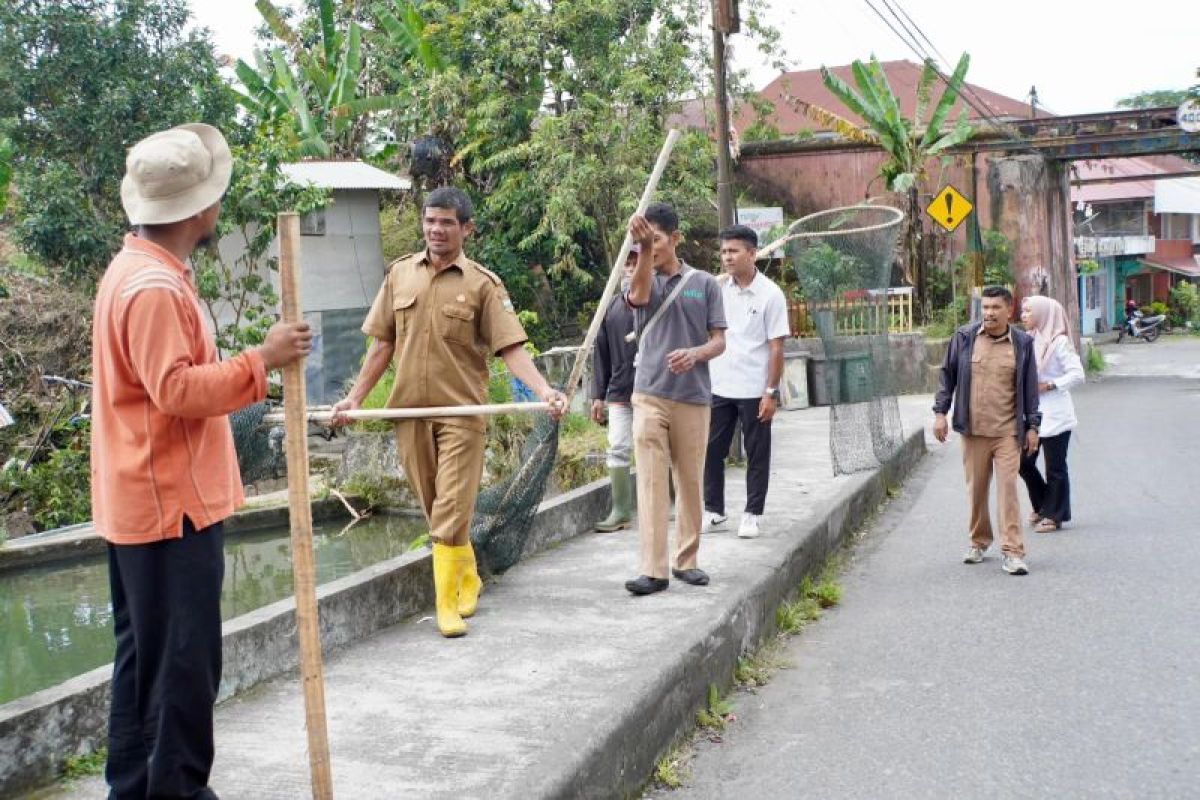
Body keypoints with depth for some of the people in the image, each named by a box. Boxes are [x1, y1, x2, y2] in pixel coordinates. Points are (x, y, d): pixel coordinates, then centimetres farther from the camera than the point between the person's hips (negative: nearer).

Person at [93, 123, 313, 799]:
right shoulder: (155, 286, -20)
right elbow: (177, 390, -24)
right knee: (184, 662, -2)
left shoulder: (141, 269, 13)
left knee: (145, 655, 17)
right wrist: (262, 360, -20)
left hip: (146, 503, 11)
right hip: (172, 505, -11)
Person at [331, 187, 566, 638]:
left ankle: (448, 603, 3)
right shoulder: (400, 275, 8)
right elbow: (382, 345, 13)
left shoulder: (483, 284, -4)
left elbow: (511, 348, -11)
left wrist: (544, 391, -26)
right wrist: (355, 398, 10)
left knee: (451, 511, -5)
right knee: (435, 509, 14)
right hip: (409, 411, 4)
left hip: (461, 412, -4)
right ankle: (468, 579, 33)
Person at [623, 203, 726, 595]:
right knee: (651, 482, -5)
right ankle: (654, 569, -5)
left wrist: (695, 353, -18)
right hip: (650, 396, 0)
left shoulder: (705, 284, 6)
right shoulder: (642, 280, 6)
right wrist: (643, 249, -39)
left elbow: (719, 341, 5)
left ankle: (687, 560, 22)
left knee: (690, 481, 8)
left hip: (693, 397, 1)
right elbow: (638, 295, -20)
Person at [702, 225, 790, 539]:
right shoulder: (717, 287, 4)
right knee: (711, 450, 7)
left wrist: (771, 392, -11)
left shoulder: (770, 294, -8)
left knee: (757, 455, 6)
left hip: (754, 390, -4)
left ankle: (752, 515, 16)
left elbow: (776, 347, -8)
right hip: (718, 386, 4)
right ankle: (713, 510, 21)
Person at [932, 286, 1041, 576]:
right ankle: (978, 542, 28)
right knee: (976, 488, 10)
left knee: (1008, 487, -7)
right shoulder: (964, 337, 2)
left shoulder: (1022, 343, 2)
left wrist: (1032, 425, 4)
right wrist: (940, 412, 4)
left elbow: (1030, 386, 6)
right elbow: (947, 374, 9)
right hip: (973, 429, 1)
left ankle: (1013, 551, -4)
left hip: (1007, 431, -1)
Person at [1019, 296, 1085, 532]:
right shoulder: (1031, 340, 9)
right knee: (1024, 461, 8)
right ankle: (1042, 506, 26)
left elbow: (1078, 374, -17)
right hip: (1032, 413, 7)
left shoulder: (1058, 342, -12)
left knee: (1055, 467, 3)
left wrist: (1049, 385, -18)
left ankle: (1053, 515, 13)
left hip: (1054, 415, -7)